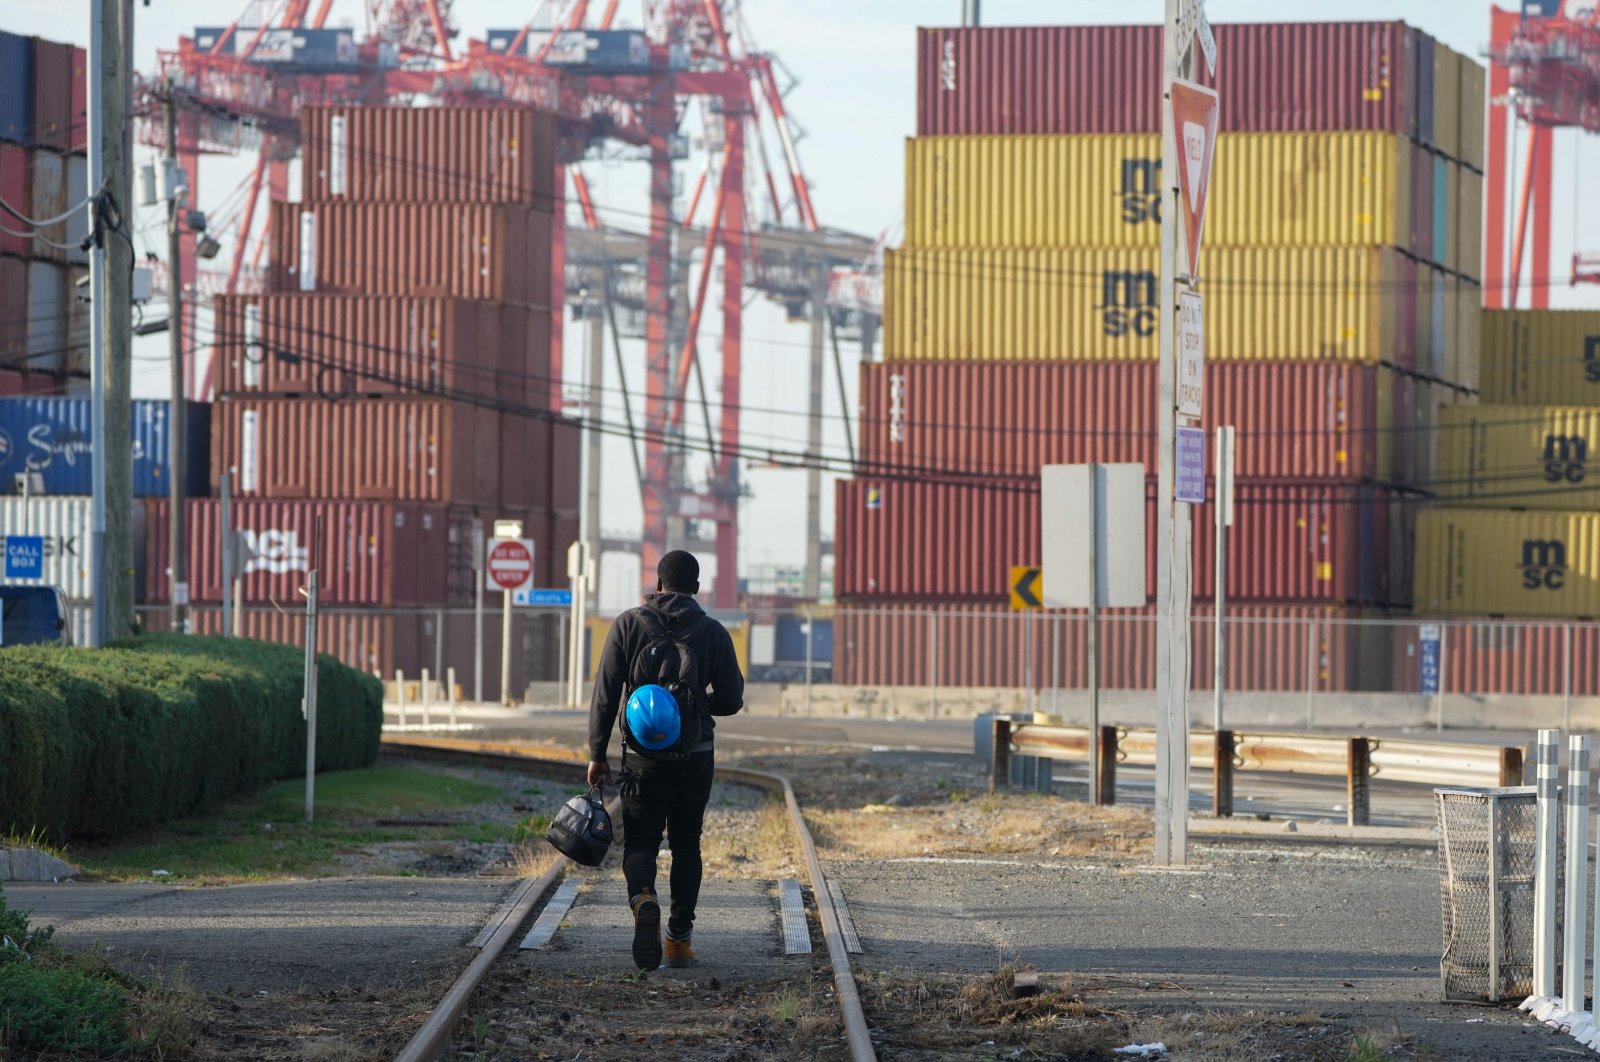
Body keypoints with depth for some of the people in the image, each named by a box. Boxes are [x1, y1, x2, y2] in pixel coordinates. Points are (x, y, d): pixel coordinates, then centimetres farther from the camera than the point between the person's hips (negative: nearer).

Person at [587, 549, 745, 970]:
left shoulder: (629, 624, -3)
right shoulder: (713, 632, 0)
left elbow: (605, 695, -5)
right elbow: (731, 699, 0)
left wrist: (597, 754, 1)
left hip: (643, 755, -1)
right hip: (696, 757, 1)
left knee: (640, 842, 5)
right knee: (686, 844, 14)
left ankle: (643, 900, -26)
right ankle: (680, 937, 12)